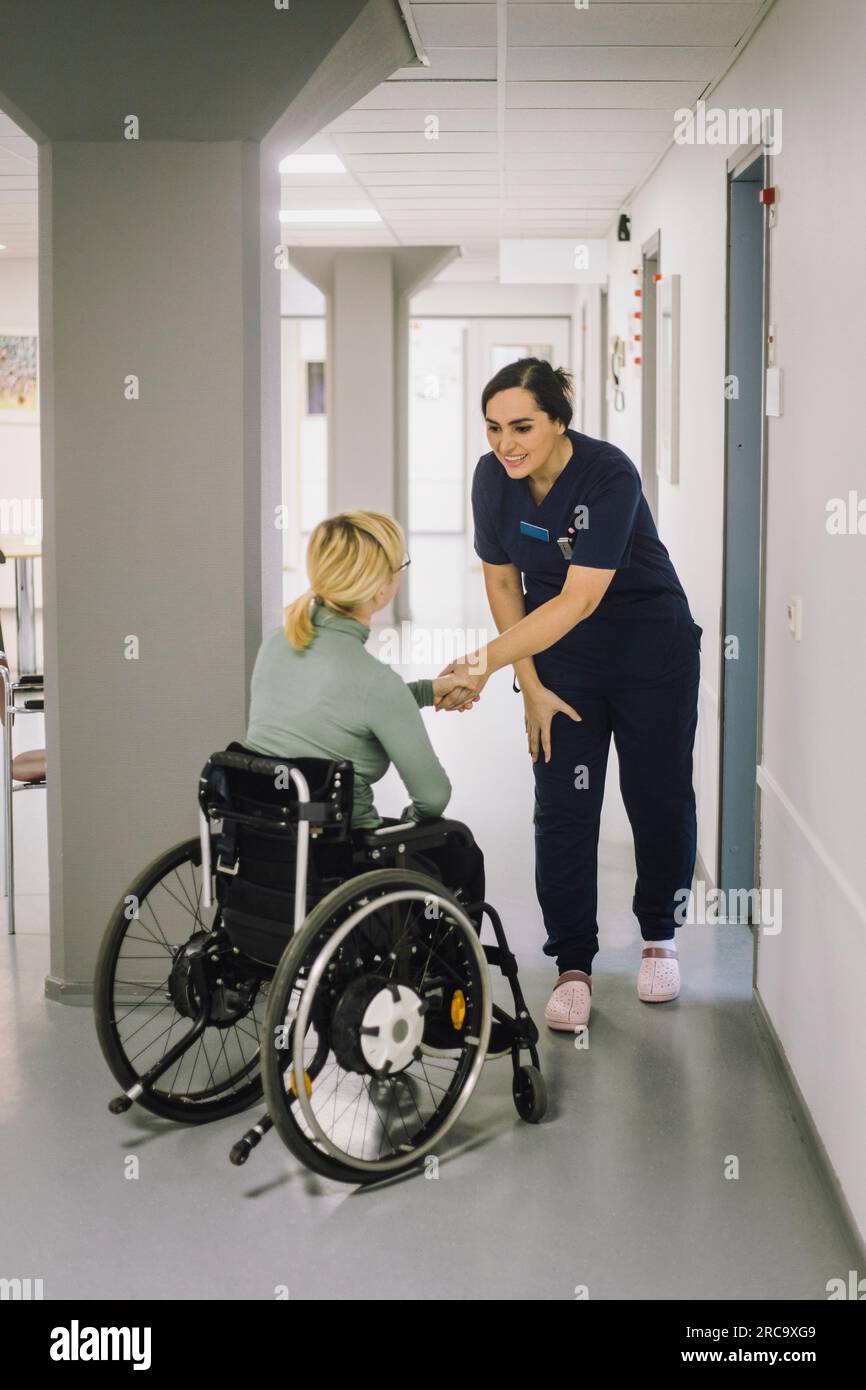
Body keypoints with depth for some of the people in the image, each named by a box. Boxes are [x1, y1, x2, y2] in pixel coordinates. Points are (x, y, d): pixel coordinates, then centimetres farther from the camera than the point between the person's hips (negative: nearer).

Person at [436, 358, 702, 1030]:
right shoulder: (493, 477, -12)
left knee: (659, 798, 8)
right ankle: (574, 967, 8)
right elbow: (502, 582, -1)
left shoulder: (609, 476, -28)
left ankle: (660, 935, 31)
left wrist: (485, 662, -41)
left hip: (652, 651, -3)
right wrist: (532, 688, -4)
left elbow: (579, 600, -34)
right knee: (563, 811, -2)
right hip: (562, 659, 3)